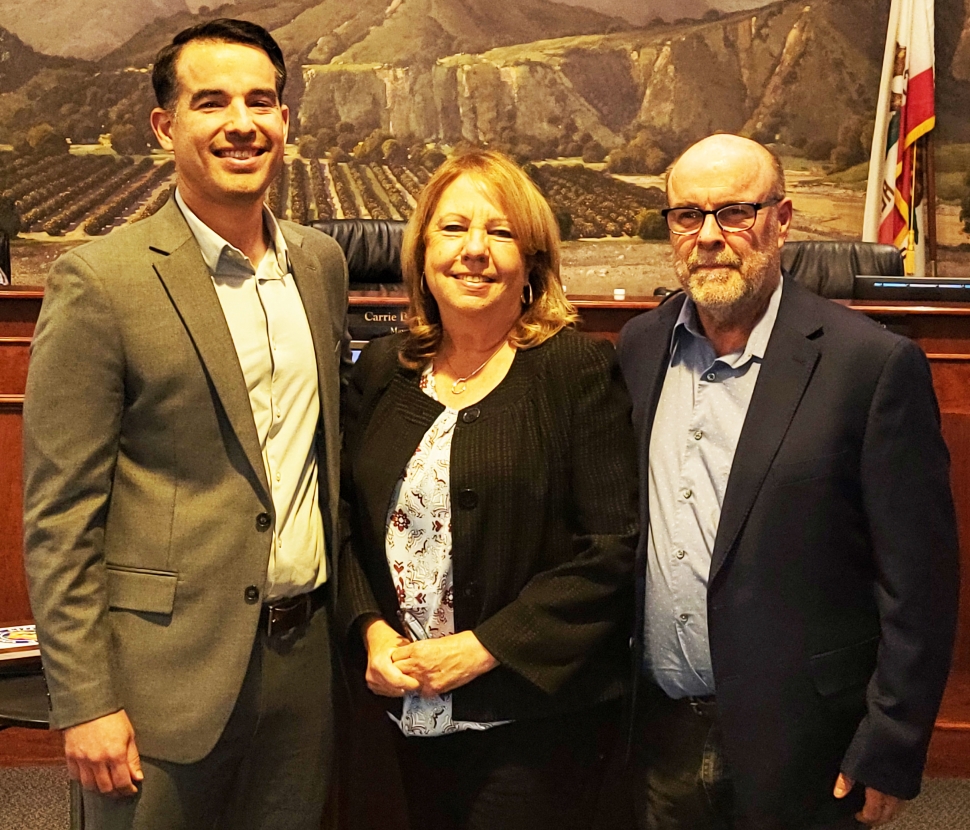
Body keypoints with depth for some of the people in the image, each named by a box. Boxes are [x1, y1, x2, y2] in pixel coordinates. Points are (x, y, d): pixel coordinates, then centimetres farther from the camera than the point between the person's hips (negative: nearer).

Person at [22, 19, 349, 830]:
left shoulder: (322, 262, 5)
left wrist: (348, 609, 11)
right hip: (168, 667, -5)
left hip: (305, 652, 5)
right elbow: (59, 517, -11)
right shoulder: (99, 282, -12)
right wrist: (84, 702, -12)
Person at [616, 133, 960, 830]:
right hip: (656, 736, 4)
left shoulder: (875, 364, -13)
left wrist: (889, 754, -10)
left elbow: (918, 581, -11)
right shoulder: (639, 347, 2)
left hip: (796, 747, -4)